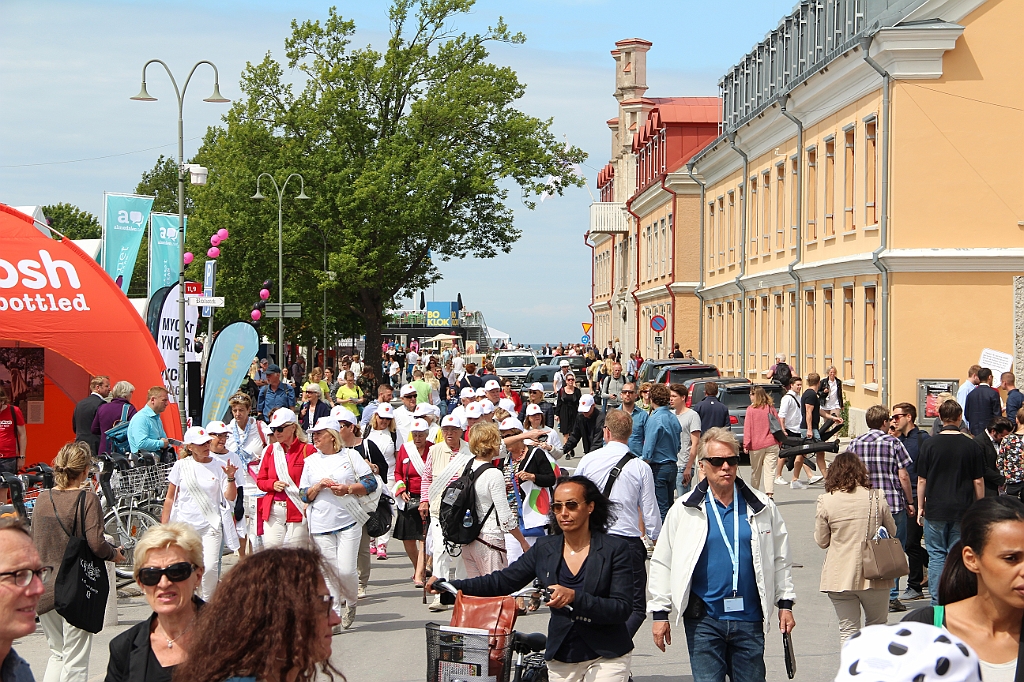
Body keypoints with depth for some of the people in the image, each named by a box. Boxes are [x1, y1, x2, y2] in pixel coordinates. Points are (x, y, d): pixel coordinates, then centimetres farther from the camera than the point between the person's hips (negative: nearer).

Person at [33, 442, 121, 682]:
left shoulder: (42, 498, 4)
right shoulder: (87, 499, -12)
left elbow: (34, 542, 11)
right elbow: (96, 544, -17)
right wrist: (114, 554, 2)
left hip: (45, 587, 5)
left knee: (57, 652, 20)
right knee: (75, 661, 2)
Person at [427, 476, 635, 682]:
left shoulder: (615, 549, -8)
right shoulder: (545, 549, 4)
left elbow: (623, 608, -15)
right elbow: (502, 581, 5)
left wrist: (574, 598, -29)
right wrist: (448, 587, -5)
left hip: (606, 658, -3)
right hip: (561, 660, 3)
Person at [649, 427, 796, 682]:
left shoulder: (761, 507, 6)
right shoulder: (683, 510, 0)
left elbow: (780, 558, 14)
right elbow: (662, 563, 3)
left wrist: (785, 603, 10)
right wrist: (660, 613, 1)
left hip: (749, 620, 2)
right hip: (703, 620, -2)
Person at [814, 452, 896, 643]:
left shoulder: (826, 501, -8)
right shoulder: (876, 499, -5)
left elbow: (821, 541, -1)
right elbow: (892, 532, 8)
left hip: (840, 577, -1)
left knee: (848, 629, 8)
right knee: (877, 626, 18)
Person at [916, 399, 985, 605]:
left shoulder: (929, 444, -4)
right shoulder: (972, 445, -2)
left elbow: (922, 480, -1)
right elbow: (978, 481, 1)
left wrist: (921, 507, 10)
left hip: (935, 510, -1)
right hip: (963, 510, 1)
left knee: (936, 556, 6)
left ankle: (937, 602, 2)